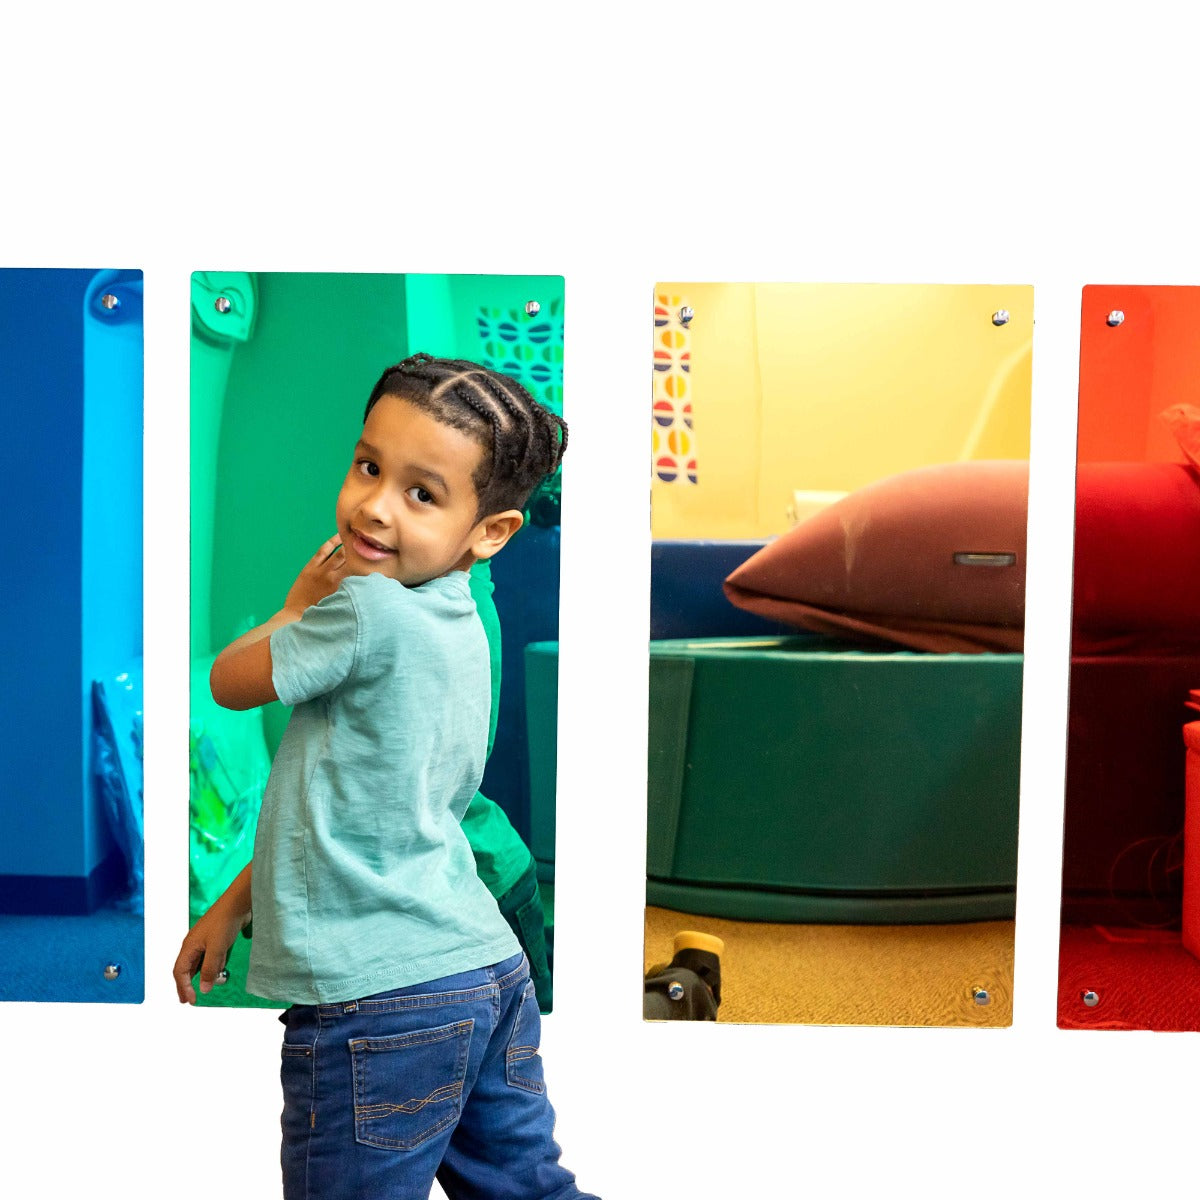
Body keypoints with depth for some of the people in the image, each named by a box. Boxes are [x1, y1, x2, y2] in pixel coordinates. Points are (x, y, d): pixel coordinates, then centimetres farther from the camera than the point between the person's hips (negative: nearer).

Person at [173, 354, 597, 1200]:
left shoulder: (367, 609, -19)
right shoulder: (457, 627, 9)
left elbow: (231, 682, -3)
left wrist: (300, 604, 13)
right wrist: (233, 909, 22)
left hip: (379, 1003, -9)